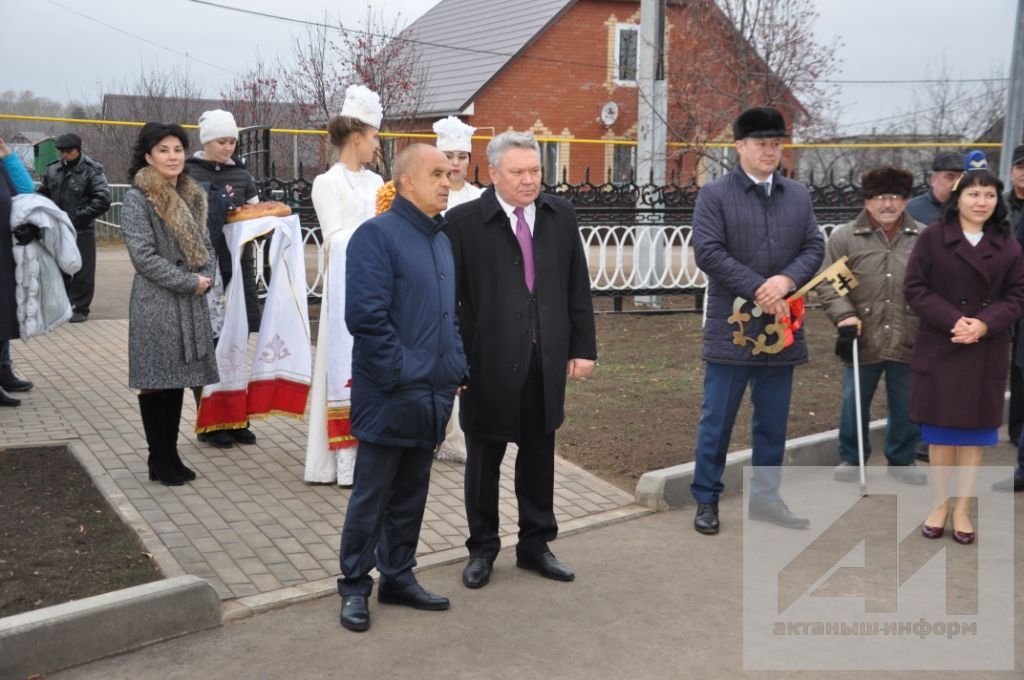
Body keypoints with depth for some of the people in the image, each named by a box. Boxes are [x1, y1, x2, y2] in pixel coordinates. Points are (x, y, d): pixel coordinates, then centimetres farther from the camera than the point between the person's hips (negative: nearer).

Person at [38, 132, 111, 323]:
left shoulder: (92, 171, -10)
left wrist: (80, 216, -18)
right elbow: (43, 193, 19)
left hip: (82, 231, -5)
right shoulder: (52, 170, 6)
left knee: (82, 272, 1)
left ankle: (80, 308, 11)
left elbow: (103, 200, -14)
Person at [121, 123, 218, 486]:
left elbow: (204, 244, 17)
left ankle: (171, 456, 19)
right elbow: (143, 255, -15)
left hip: (190, 302, 6)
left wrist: (206, 276, -3)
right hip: (155, 302, -6)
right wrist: (189, 281, -14)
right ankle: (159, 461, 10)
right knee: (156, 382, 0)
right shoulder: (137, 198, -8)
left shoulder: (192, 196, 12)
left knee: (177, 379, 10)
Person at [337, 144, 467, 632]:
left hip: (432, 395, 8)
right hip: (389, 396, -7)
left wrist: (456, 368, 10)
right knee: (372, 495, 4)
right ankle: (355, 587, 19)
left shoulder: (442, 240, 13)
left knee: (411, 494, 16)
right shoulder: (376, 235, -12)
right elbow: (366, 316, -19)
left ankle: (398, 577, 30)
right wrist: (402, 373, -17)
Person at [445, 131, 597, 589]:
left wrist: (583, 347, 4)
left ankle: (535, 544, 30)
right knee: (484, 458, 11)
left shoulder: (561, 215, 6)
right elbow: (450, 294, -6)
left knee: (539, 456, 14)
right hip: (489, 362, -3)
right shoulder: (464, 221, -7)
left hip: (547, 361, 4)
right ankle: (482, 548, 27)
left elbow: (578, 287, 8)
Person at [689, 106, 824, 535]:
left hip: (781, 325, 5)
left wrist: (786, 280, -13)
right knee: (717, 418, 3)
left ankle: (765, 496, 25)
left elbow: (814, 248, 7)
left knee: (773, 420, 12)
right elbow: (708, 252, -12)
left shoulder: (798, 196, 12)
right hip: (731, 326, -4)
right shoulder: (715, 195, -3)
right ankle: (706, 499, 14)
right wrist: (758, 289, -16)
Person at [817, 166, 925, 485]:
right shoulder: (844, 237, -2)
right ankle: (851, 458, 27)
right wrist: (844, 315, -13)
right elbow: (828, 284, -1)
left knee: (906, 406, 12)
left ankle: (902, 459, 31)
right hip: (863, 340, -1)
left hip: (909, 342, 1)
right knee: (854, 403, 9)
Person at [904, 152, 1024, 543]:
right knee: (940, 428, 4)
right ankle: (940, 504, 17)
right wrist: (954, 321, -18)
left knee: (975, 428, 6)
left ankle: (963, 508, 16)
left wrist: (984, 324, -15)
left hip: (987, 352, 2)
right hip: (939, 348, -2)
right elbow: (915, 289, -6)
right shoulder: (932, 238, -3)